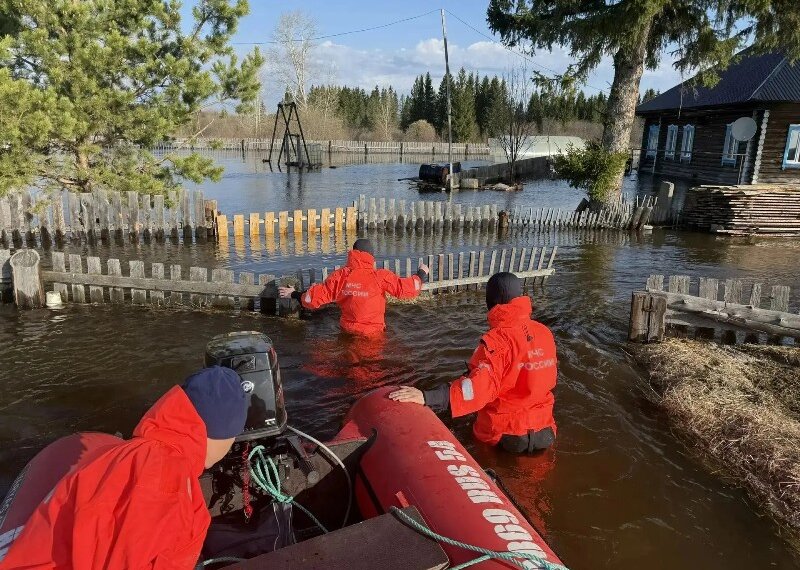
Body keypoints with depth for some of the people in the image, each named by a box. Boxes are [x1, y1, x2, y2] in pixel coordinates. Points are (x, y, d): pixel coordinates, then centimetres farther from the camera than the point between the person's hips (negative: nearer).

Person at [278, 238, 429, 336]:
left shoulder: (340, 276, -9)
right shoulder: (380, 277, -17)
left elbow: (314, 298, -5)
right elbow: (406, 288, -12)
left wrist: (294, 294, 14)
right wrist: (421, 274, 7)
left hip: (347, 330, 3)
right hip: (373, 333, -3)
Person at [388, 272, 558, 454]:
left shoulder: (497, 341, -22)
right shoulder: (545, 332, -2)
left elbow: (477, 389, -35)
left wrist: (427, 398, -38)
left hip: (505, 437, -5)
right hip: (544, 433, 6)